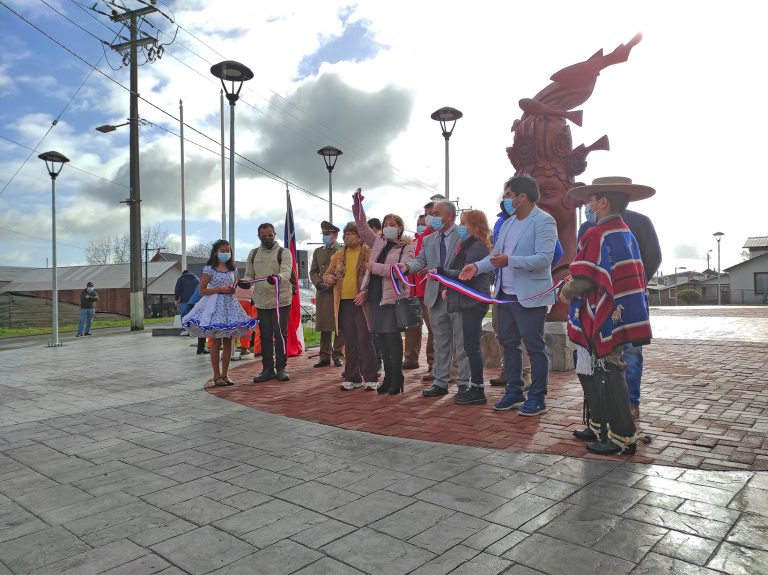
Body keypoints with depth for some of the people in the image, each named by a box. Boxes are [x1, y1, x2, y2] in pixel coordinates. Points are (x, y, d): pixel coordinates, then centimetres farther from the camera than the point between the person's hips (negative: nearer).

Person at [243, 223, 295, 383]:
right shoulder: (253, 254, 12)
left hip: (281, 300, -4)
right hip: (261, 301, 4)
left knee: (280, 334, 0)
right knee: (265, 336, 8)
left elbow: (286, 272, -18)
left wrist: (277, 278, -41)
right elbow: (249, 275, 14)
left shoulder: (284, 253, -2)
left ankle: (281, 368, 11)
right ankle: (267, 369, 18)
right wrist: (246, 282, -10)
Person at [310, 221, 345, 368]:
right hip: (323, 294, 4)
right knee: (324, 326, 5)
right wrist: (320, 284, -5)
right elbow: (313, 272, 14)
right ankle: (325, 356, 12)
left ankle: (338, 355, 11)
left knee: (339, 326, 1)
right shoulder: (318, 252, 16)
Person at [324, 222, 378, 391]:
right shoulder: (337, 256, 16)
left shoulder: (369, 253, 1)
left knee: (365, 341, -3)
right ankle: (353, 378, 18)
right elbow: (327, 274, 23)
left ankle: (370, 378, 6)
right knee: (350, 342, 10)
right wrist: (328, 278, 0)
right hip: (343, 304, 5)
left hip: (362, 303, -5)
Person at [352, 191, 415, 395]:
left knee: (393, 337, -5)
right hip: (375, 297, 6)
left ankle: (396, 379, 6)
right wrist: (357, 206, -2)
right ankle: (388, 377, 17)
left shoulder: (407, 248, 0)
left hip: (393, 298, -5)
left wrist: (375, 267, -14)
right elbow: (363, 227, 11)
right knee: (382, 338, 8)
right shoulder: (378, 243, 17)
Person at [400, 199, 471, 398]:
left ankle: (464, 383, 14)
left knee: (462, 343, 3)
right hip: (436, 298, 6)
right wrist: (407, 266, -19)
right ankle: (440, 382, 24)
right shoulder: (428, 240, 13)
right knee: (441, 343, 14)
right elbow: (420, 261, 3)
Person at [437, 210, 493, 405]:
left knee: (471, 346, -6)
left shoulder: (477, 246, -13)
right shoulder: (469, 245, 19)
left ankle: (477, 391, 1)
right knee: (471, 346, 14)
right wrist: (450, 289, 13)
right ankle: (474, 386, 22)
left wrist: (442, 272, -23)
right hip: (469, 302, 10)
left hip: (473, 302, -10)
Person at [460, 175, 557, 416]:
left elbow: (544, 258, -22)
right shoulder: (508, 223, 15)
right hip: (506, 294, 8)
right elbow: (496, 253, 14)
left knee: (535, 347, 2)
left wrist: (509, 261, -32)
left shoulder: (544, 221, -12)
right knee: (509, 344, 15)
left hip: (530, 296, -8)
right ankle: (514, 393, 28)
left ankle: (537, 399, 14)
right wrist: (477, 266, -4)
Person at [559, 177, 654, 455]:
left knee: (607, 377, 0)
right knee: (589, 372, 19)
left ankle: (622, 438, 9)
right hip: (620, 316, 9)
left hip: (601, 322, -9)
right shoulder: (626, 234, 13)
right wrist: (574, 286, 15)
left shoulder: (598, 236, -16)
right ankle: (598, 426, 30)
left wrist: (567, 292, -2)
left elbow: (586, 280, -22)